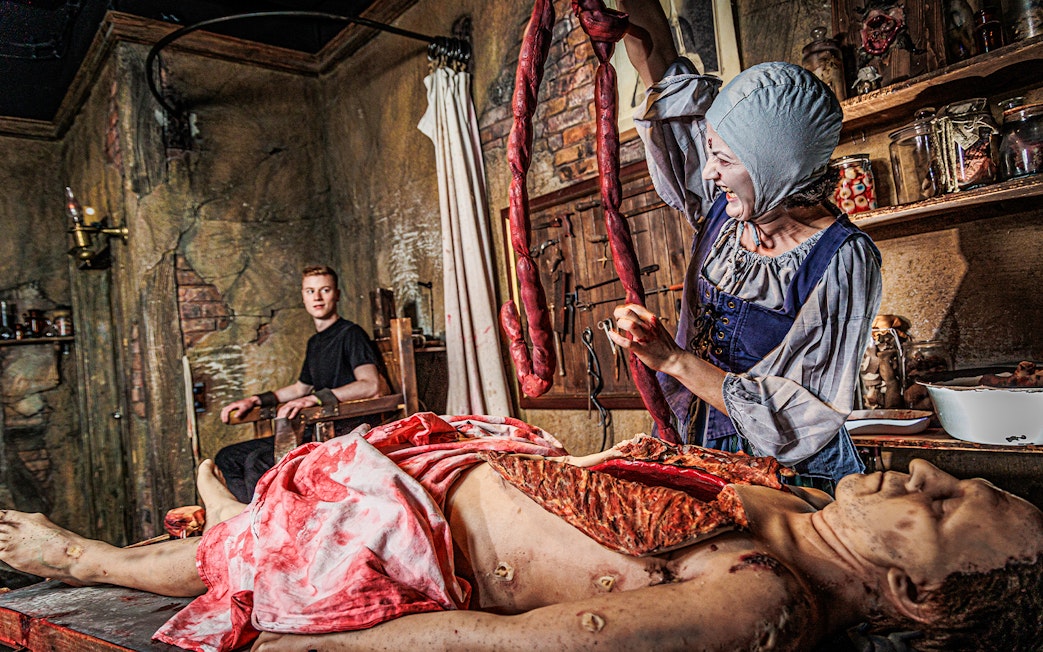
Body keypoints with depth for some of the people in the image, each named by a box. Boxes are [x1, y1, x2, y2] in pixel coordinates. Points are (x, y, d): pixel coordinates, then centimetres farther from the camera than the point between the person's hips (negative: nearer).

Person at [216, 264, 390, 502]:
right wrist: (256, 400, 22)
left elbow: (372, 385, -23)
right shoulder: (315, 342, 20)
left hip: (345, 433, -10)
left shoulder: (350, 333, -8)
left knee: (258, 462, -27)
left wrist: (316, 398, -27)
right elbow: (301, 387, 33)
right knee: (227, 458, 6)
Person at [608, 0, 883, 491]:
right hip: (697, 456, 4)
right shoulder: (722, 209, -1)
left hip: (793, 482, -4)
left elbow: (797, 418, -20)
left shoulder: (842, 262, -17)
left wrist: (672, 359, -23)